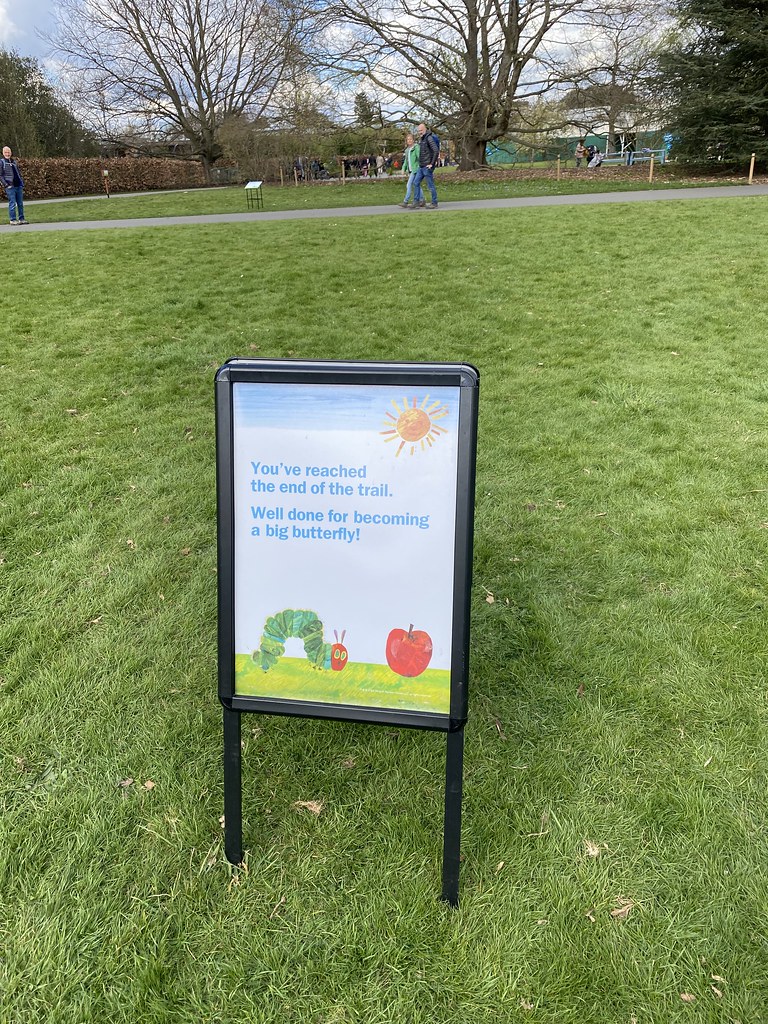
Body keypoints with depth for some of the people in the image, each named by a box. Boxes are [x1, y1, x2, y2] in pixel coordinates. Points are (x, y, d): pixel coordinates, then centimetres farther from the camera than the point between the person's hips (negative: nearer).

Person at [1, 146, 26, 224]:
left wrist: (22, 183, 12)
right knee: (12, 203, -6)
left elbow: (19, 173, 22)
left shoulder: (14, 162, 17)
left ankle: (21, 219, 12)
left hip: (19, 186, 5)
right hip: (10, 186, -5)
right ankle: (13, 220, -1)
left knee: (20, 203, 6)